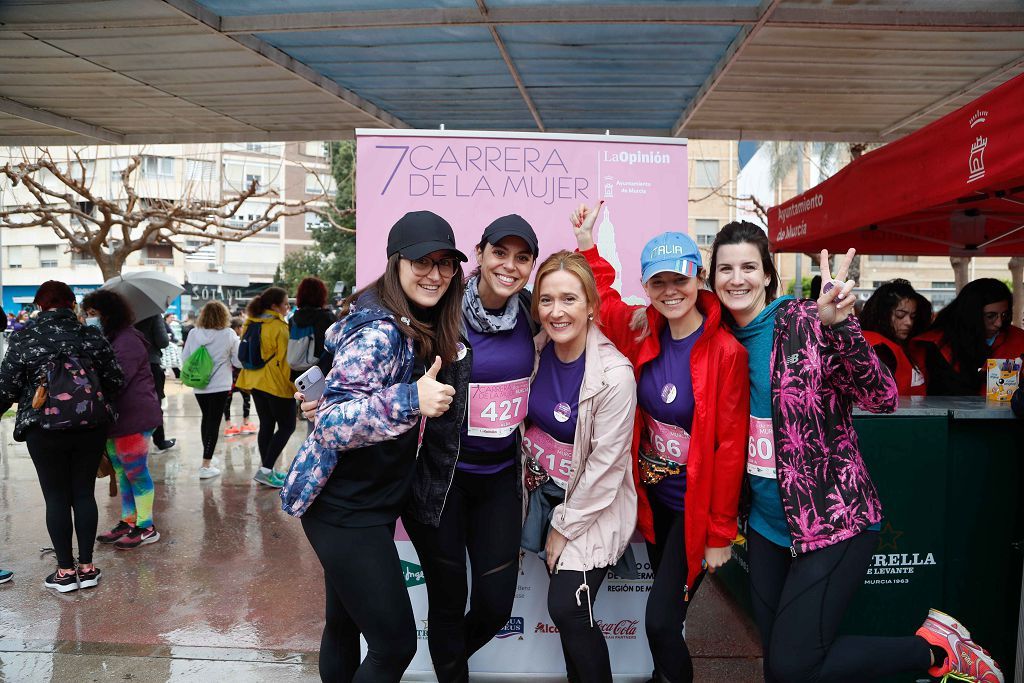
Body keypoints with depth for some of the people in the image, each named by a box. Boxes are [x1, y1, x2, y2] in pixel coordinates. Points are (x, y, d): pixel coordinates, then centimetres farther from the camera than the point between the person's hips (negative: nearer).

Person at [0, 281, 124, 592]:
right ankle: (87, 566, 16)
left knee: (56, 497, 7)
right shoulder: (92, 336, -2)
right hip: (91, 427, 2)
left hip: (44, 430, -2)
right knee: (84, 493, 10)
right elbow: (116, 381, 1)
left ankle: (66, 570, 14)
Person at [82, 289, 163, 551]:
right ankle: (128, 522, 28)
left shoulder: (127, 340, -16)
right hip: (115, 419, 10)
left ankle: (146, 528, 6)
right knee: (122, 472, 17)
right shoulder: (106, 340, 16)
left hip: (133, 419, -10)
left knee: (136, 471, -3)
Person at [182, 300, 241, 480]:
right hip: (220, 386, -4)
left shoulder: (194, 333, -4)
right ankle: (206, 465, -2)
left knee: (206, 418, 21)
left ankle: (207, 458, 34)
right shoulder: (228, 335, -10)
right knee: (214, 422, 1)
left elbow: (185, 358, 4)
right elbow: (238, 361, -3)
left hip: (199, 386, 4)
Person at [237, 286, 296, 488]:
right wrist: (291, 384, -10)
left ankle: (267, 470, 18)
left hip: (255, 381, 8)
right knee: (287, 426, 1)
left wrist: (248, 380, 22)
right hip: (277, 384, -8)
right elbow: (284, 359, -17)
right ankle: (266, 470, -6)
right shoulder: (279, 326, -16)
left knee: (266, 424, 14)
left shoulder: (251, 324, 9)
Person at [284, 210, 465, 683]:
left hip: (376, 502, 9)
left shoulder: (421, 328, 5)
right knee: (395, 644, -4)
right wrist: (410, 399, -42)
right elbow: (330, 423, -30)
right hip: (344, 510, -9)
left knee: (346, 623, 23)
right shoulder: (379, 333, -24)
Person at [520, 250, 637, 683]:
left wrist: (564, 527, -10)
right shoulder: (536, 352, -6)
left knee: (567, 611, -5)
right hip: (545, 495, 5)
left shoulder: (614, 374, -23)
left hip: (591, 505, -5)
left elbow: (605, 465, -18)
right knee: (565, 611, 11)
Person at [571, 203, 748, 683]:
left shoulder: (725, 351, -19)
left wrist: (721, 533, -12)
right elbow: (604, 303, 13)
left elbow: (730, 446, -17)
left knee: (661, 620, -3)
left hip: (695, 505, -5)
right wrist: (587, 246, 2)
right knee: (665, 608, 21)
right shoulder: (643, 333, -6)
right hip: (654, 495, 5)